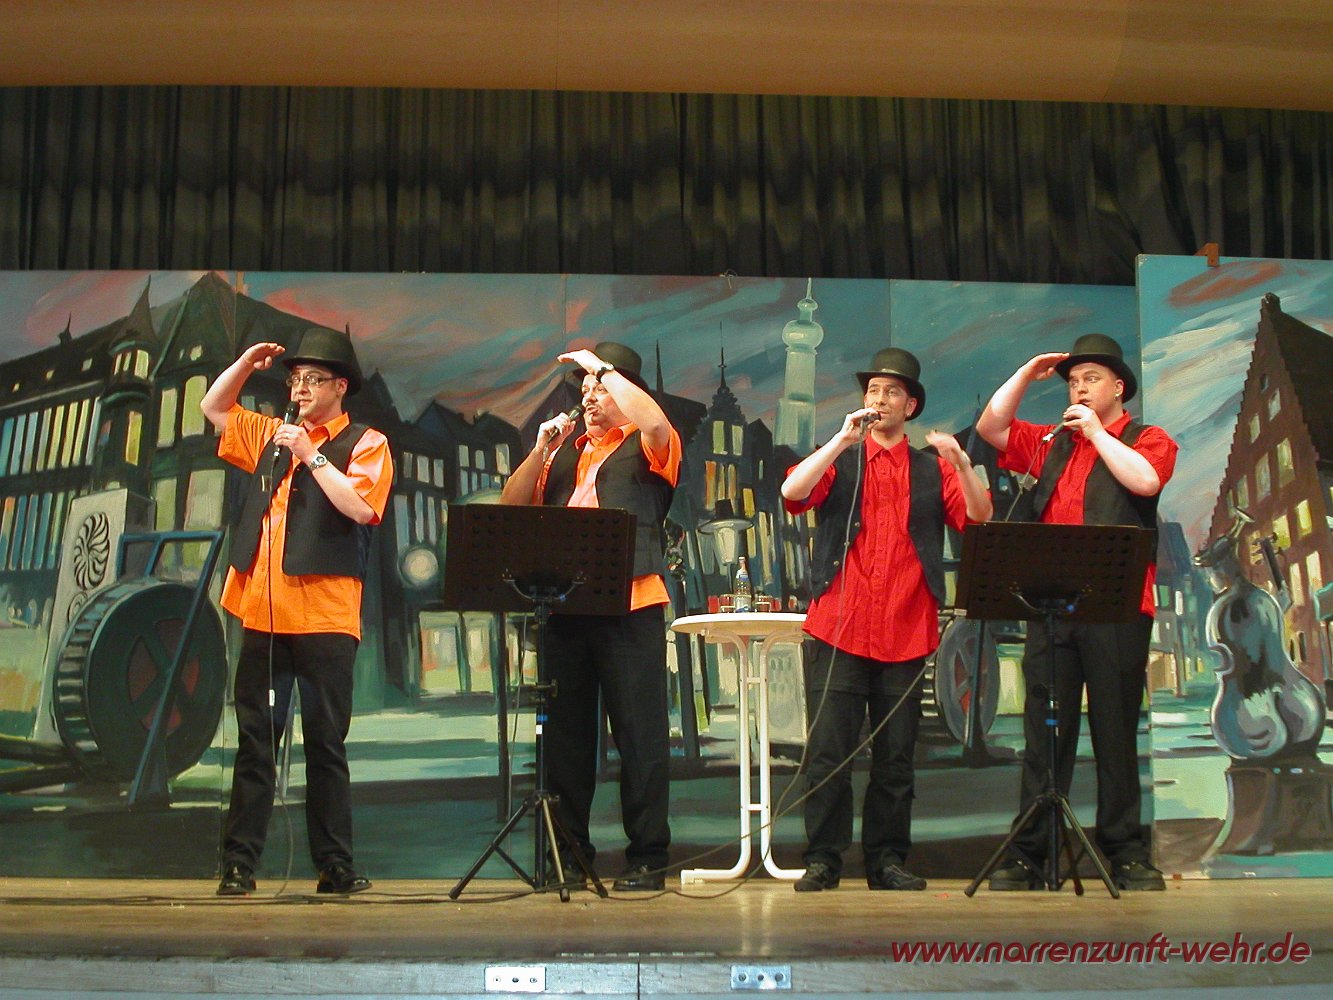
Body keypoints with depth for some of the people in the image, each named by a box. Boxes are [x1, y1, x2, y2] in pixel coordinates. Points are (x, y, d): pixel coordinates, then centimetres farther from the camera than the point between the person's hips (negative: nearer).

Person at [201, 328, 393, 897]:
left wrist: (311, 456, -11)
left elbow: (360, 506, -12)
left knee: (326, 743, 1)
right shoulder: (271, 436, 19)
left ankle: (334, 867, 7)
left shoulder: (365, 444, 3)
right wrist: (247, 362, 16)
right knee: (254, 740, 5)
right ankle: (238, 865, 8)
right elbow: (214, 407, 29)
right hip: (262, 612, 5)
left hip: (324, 615, -4)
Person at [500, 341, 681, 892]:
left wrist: (603, 367, -11)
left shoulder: (645, 447, 6)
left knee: (639, 732, -4)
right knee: (565, 731, 9)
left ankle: (648, 857, 1)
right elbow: (512, 503, 14)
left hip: (629, 605, -6)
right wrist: (542, 448, 1)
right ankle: (568, 853, 17)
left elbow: (655, 421, -19)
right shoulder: (566, 449, 21)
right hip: (564, 607, 6)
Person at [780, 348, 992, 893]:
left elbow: (979, 518, 1)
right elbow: (792, 492, -6)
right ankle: (822, 860, 3)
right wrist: (843, 440, -10)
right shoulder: (840, 460, 14)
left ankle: (887, 860, 14)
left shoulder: (933, 469, 16)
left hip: (907, 632, 1)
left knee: (896, 757, 5)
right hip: (838, 627, -1)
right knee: (828, 752, -4)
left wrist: (960, 462, -13)